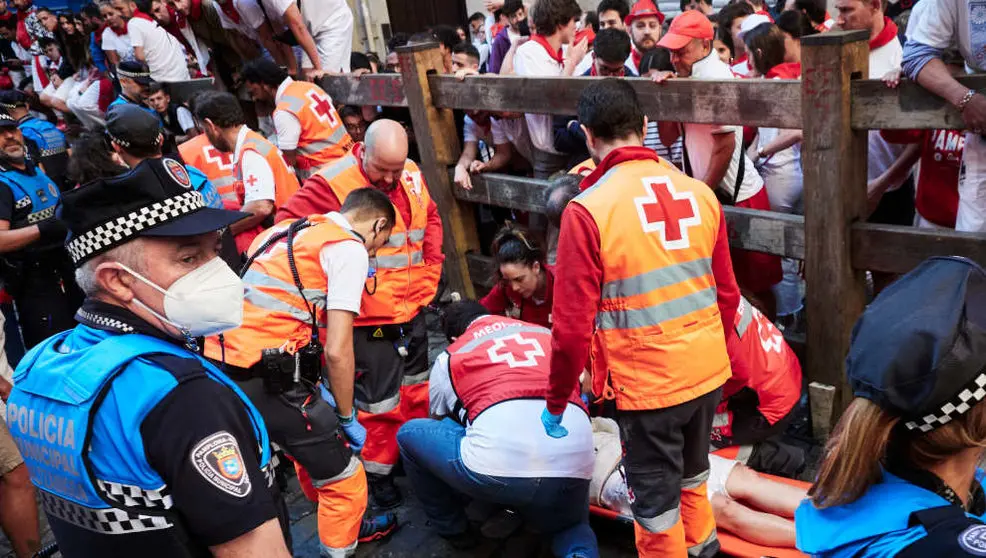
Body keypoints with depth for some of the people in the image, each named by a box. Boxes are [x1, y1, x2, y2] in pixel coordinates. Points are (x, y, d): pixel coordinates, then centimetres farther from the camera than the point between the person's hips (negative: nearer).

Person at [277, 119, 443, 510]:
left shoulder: (412, 174, 2)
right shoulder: (332, 183, -19)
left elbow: (430, 217, 18)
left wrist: (430, 270, 9)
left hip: (413, 311, 7)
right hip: (370, 320, -7)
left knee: (417, 390, 21)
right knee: (380, 402, 3)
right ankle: (378, 473, 25)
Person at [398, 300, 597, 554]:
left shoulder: (448, 358, 20)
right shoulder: (548, 335, 27)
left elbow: (439, 424, 34)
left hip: (496, 469, -3)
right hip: (573, 471, 3)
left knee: (409, 434, 23)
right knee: (571, 528, 37)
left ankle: (452, 530, 33)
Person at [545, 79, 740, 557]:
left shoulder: (588, 210, -17)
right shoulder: (699, 193, -2)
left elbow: (572, 325, -16)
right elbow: (727, 295, 7)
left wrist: (556, 403, -2)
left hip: (647, 383, -6)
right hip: (709, 371, 6)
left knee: (656, 500, 14)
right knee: (692, 470, 29)